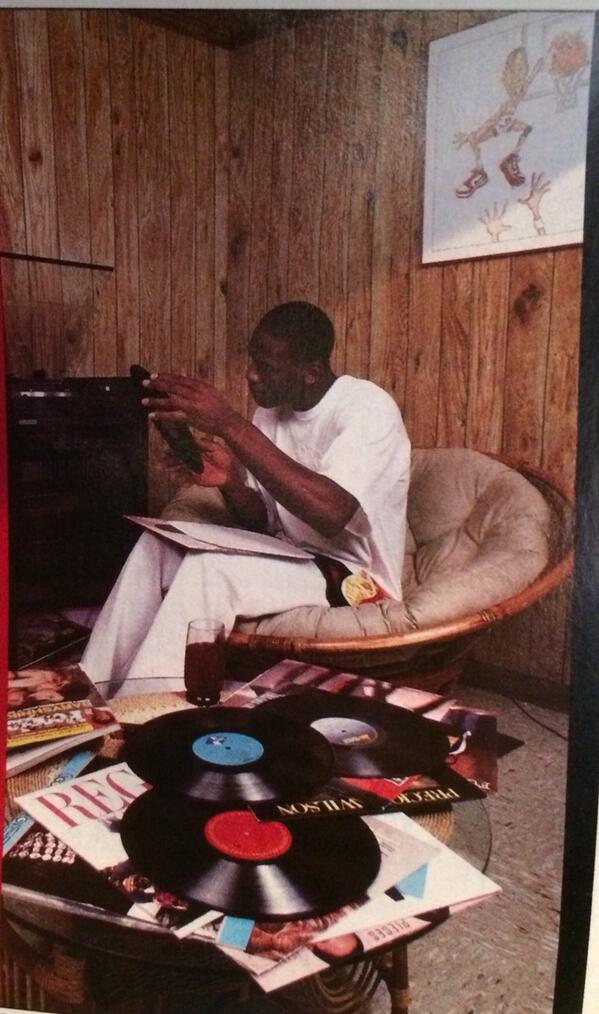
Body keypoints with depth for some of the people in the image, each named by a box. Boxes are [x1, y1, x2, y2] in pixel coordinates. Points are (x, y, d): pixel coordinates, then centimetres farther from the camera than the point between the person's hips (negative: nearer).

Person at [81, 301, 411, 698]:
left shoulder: (368, 408, -18)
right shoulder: (272, 409, 4)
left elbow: (331, 514, -36)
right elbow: (263, 521, 10)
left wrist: (230, 425, -35)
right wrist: (231, 482, -14)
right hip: (290, 556, 8)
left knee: (210, 566, -29)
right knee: (157, 544, -6)